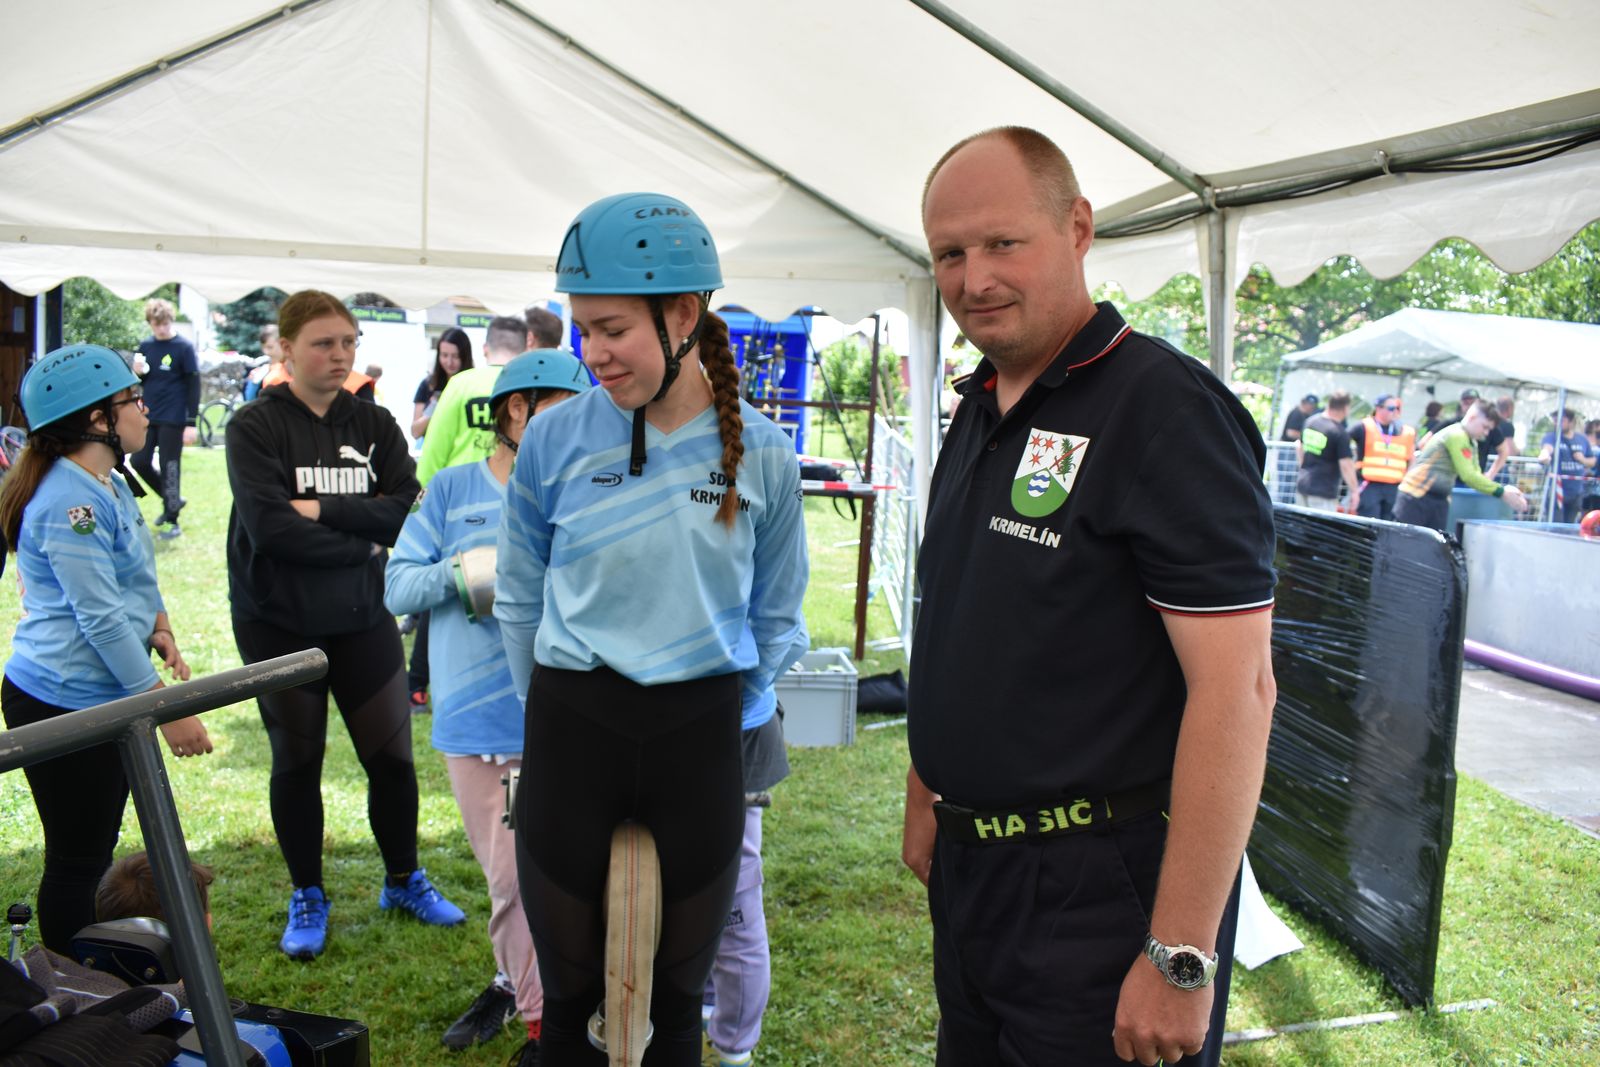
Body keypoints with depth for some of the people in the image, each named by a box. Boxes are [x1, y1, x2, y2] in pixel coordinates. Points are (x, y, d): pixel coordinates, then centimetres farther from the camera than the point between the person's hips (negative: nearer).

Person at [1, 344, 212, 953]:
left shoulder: (108, 484, 10)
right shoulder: (69, 503, -21)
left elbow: (134, 578, 21)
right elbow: (101, 620, -23)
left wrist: (160, 630, 1)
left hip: (99, 698, 10)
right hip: (63, 706, -10)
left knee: (94, 855, 19)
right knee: (76, 863, 3)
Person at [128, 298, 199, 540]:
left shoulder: (183, 347, -8)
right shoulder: (145, 346, 7)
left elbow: (194, 385, -8)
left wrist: (191, 422, -12)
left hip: (173, 418, -6)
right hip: (148, 415, 6)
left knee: (169, 468, -1)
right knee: (139, 461, 5)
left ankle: (172, 521, 9)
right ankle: (172, 499, 26)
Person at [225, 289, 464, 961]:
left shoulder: (374, 425, 3)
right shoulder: (255, 426, -8)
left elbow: (407, 511, -11)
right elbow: (268, 526, -20)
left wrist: (323, 509, -21)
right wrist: (364, 538, -14)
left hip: (361, 617, 3)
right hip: (278, 622, -2)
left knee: (392, 755, 6)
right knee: (297, 760, 9)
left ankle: (403, 881, 27)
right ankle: (307, 898, 27)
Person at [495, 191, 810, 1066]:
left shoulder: (761, 453, -5)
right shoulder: (555, 439, -6)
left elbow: (777, 619, 6)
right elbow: (518, 605, 6)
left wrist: (721, 717, 7)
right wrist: (558, 716, 9)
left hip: (701, 736, 0)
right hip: (571, 730, 0)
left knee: (678, 993, 15)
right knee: (569, 991, 14)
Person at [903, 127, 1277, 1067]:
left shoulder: (1165, 406, -18)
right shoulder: (979, 415, 9)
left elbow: (1236, 688, -23)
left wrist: (1182, 957, -23)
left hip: (1101, 891, -8)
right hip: (968, 872, 8)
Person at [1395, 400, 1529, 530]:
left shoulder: (1471, 443, 14)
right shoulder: (1456, 436, -15)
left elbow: (1476, 475, 11)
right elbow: (1468, 476, -21)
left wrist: (1505, 490, -5)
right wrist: (1502, 492, -19)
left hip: (1439, 500, 9)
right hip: (1416, 497, -9)